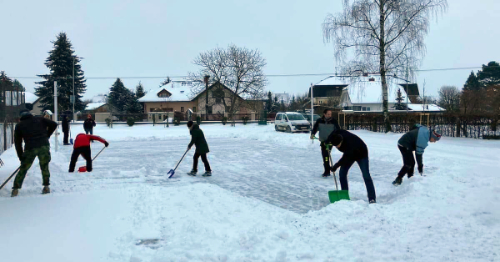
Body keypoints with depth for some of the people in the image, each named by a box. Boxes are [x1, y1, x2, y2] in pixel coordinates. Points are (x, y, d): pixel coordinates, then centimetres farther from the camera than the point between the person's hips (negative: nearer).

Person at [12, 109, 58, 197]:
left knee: (23, 169, 12)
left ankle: (16, 189, 11)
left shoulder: (19, 126, 19)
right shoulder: (39, 119, 18)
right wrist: (46, 136, 16)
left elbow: (17, 143, 16)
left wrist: (21, 158, 20)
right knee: (45, 167, 16)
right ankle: (46, 186, 13)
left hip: (30, 148, 0)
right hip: (44, 146, 0)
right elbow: (54, 125, 8)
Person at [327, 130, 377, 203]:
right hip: (349, 154, 6)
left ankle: (372, 198, -7)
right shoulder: (335, 135, -26)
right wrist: (327, 142, -12)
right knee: (342, 174, -2)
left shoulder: (350, 142, -44)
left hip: (361, 154, -6)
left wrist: (336, 166, -29)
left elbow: (346, 157, -35)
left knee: (366, 175, -11)